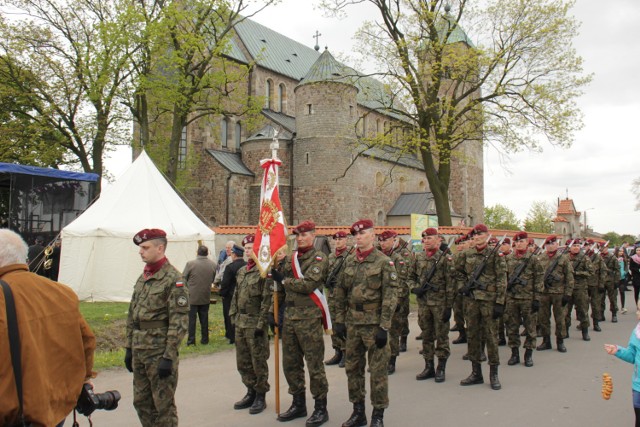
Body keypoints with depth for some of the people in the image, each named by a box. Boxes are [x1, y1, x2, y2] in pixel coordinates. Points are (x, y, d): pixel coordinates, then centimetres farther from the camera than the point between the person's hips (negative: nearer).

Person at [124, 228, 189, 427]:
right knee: (141, 403, 16)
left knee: (163, 405, 2)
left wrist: (169, 356, -19)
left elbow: (179, 321, -17)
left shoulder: (173, 279, -13)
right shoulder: (142, 277, 11)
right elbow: (132, 315, 17)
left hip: (160, 352, -8)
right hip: (139, 351, 8)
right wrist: (129, 347, 14)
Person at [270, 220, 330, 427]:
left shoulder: (319, 258, -7)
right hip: (289, 316, 7)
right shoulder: (289, 258, 12)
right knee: (290, 363, 13)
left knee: (314, 364, 0)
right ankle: (298, 404, 27)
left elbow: (308, 284, -19)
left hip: (309, 318, -7)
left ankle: (320, 408, 12)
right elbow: (280, 287, 16)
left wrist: (283, 279, -12)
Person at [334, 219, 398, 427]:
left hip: (374, 324, -5)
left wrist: (384, 327, -15)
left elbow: (390, 296, -11)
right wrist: (339, 320, 8)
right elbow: (340, 291, 13)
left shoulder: (384, 262, -8)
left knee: (378, 370, 3)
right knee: (353, 368, 12)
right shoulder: (349, 261, 8)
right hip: (352, 323, 5)